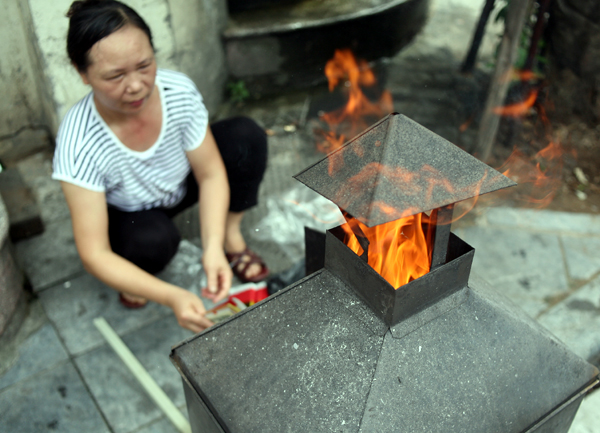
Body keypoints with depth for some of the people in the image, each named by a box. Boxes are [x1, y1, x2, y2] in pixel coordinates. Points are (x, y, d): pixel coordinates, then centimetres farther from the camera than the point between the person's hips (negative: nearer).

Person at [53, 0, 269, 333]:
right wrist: (171, 297, -46)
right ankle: (135, 279, 0)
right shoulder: (78, 144, -37)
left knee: (246, 135, -20)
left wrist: (213, 248, -35)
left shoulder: (179, 91, -29)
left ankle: (231, 237, -1)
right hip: (127, 216, -3)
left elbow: (211, 174, -19)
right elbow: (94, 255, -34)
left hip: (181, 186, 3)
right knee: (152, 238, -38)